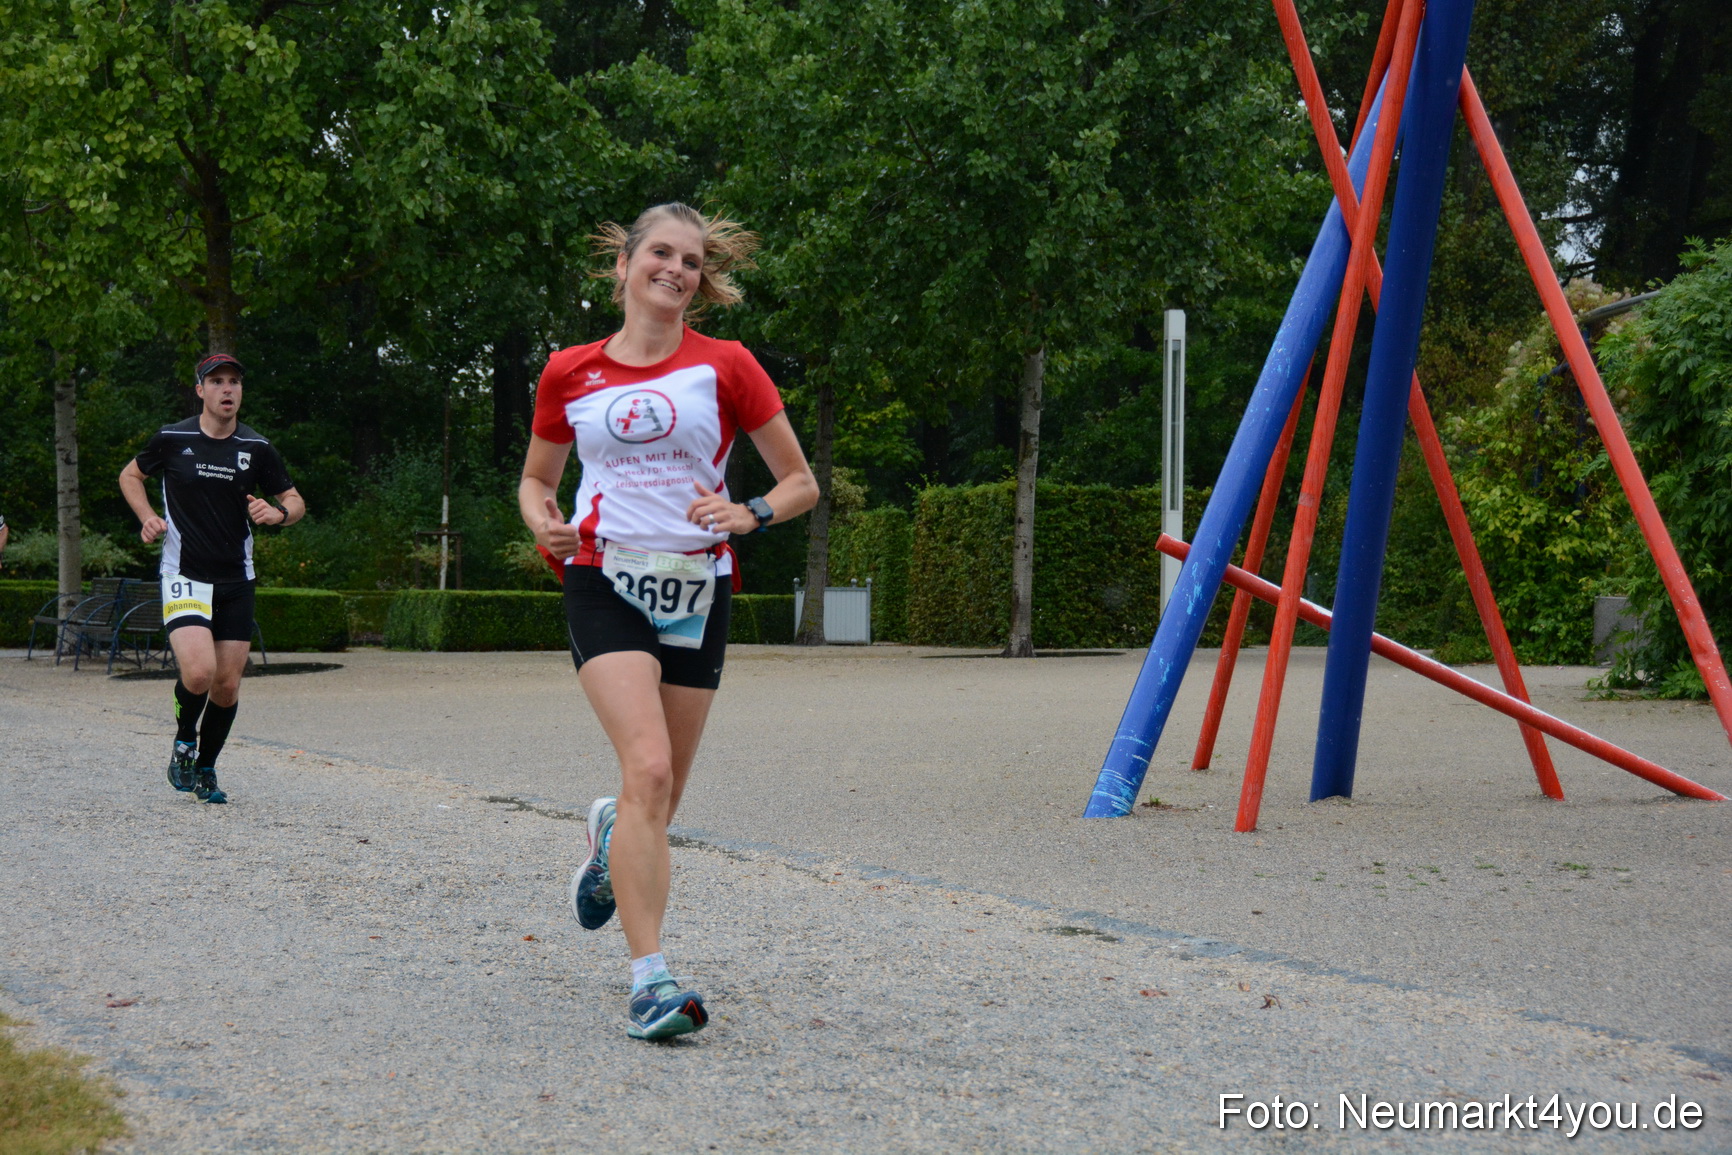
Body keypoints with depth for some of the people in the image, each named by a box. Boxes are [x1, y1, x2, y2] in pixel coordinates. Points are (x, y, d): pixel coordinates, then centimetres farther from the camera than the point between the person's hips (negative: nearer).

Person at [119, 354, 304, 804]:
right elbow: (130, 474, 16)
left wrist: (278, 513, -13)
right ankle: (184, 740, 10)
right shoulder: (172, 439, -2)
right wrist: (147, 517, -1)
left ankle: (205, 768, 26)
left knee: (227, 686, 3)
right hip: (184, 576, -3)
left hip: (236, 581, 3)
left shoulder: (257, 448, 2)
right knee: (198, 673, -21)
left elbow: (295, 502, 10)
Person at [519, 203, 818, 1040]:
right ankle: (650, 980, -20)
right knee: (649, 769, -21)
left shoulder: (725, 366, 2)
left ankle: (611, 840, 46)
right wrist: (543, 522, -2)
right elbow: (536, 476, 20)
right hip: (605, 583, -1)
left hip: (696, 590, 1)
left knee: (662, 800, 7)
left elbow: (801, 483, 5)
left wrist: (748, 516, -14)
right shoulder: (570, 373, 5)